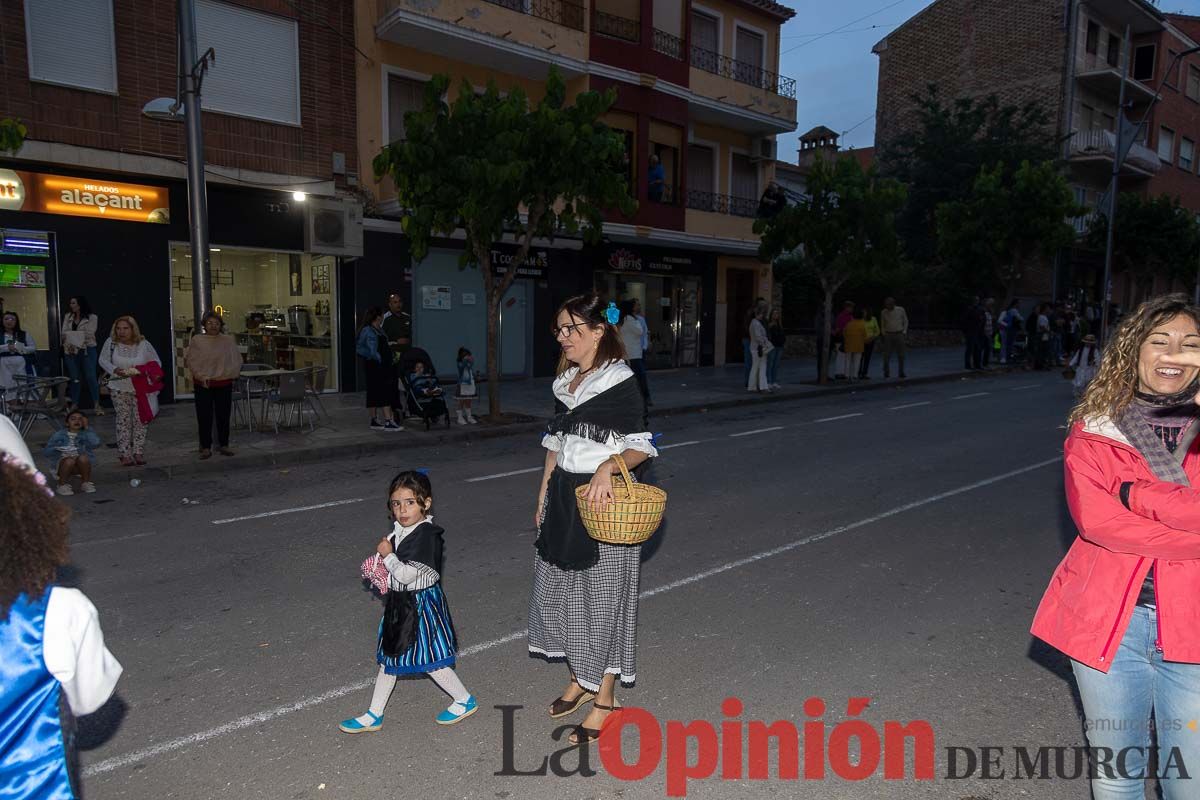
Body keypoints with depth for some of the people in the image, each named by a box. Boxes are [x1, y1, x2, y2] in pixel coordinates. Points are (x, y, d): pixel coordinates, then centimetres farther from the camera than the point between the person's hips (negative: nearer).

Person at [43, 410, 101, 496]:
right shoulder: (59, 434, 5)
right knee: (69, 460, -33)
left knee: (83, 457, -32)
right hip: (62, 464, 0)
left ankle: (86, 482, -8)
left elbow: (95, 443, -19)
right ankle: (63, 484, -7)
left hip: (80, 466, 0)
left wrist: (86, 428, -11)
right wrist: (56, 449, -20)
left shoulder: (85, 433, 3)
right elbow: (46, 451, 2)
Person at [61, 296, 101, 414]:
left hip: (86, 350, -4)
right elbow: (64, 333, 5)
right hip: (71, 351, 4)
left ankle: (97, 405, -1)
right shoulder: (68, 317, 14)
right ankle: (74, 405, 12)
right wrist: (68, 344, -12)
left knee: (91, 377, -5)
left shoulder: (92, 318, 0)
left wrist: (71, 334, -8)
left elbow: (88, 334, -9)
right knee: (75, 378, 6)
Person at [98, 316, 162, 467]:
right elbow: (103, 360, 4)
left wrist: (141, 372, -18)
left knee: (140, 420, 1)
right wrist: (114, 370, -15)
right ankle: (125, 454, 7)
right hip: (119, 388, 0)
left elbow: (156, 363, -1)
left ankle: (138, 452, 10)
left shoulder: (144, 344, -7)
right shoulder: (111, 343, -6)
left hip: (140, 389, 0)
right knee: (123, 420, 1)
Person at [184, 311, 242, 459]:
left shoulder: (228, 340, 6)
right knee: (204, 416, 1)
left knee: (223, 415, 7)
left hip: (224, 383, 2)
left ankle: (223, 444, 18)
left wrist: (232, 373, -6)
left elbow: (236, 360, 8)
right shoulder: (196, 340, 0)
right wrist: (200, 375, -14)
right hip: (203, 384, -2)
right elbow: (190, 360, -4)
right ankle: (206, 447, 9)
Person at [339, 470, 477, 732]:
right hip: (400, 604, 9)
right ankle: (373, 716, 31)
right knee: (388, 659, 17)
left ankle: (465, 701, 23)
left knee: (430, 662, 3)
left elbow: (406, 574, -26)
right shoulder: (400, 532, 3)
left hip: (421, 606, -9)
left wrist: (388, 554, -14)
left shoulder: (427, 535, -25)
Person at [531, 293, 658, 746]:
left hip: (605, 502, -8)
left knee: (603, 594, 3)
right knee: (560, 586, 14)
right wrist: (544, 496, 16)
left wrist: (608, 466, -33)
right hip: (565, 497, 8)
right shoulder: (566, 383, 10)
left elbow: (641, 446, -15)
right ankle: (580, 679, 35)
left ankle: (605, 697, 20)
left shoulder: (620, 383, -13)